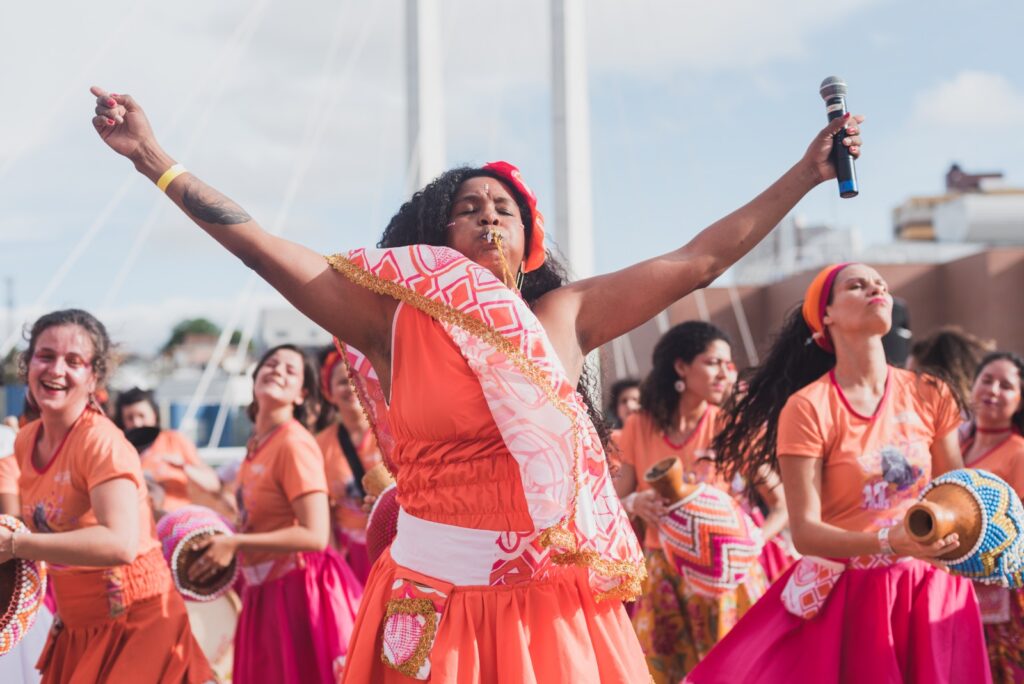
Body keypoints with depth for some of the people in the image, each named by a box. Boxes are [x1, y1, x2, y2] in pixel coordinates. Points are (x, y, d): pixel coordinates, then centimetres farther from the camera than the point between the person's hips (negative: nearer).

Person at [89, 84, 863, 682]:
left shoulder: (565, 316, 6)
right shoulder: (394, 318, 0)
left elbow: (700, 260, 9)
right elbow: (267, 249, -5)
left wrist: (807, 174, 10)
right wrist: (154, 160, -10)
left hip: (554, 603, 2)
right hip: (434, 600, -2)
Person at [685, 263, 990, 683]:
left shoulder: (929, 396, 2)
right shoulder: (808, 408, -10)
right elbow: (804, 531, -15)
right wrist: (888, 543, -29)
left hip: (931, 592, 4)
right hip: (846, 595, -3)